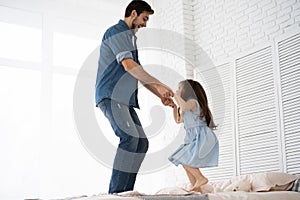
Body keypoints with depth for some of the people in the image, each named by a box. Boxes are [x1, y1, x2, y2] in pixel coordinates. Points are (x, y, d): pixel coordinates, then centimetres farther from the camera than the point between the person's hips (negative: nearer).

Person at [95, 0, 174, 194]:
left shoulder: (130, 38, 25)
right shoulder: (116, 32, -4)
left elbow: (139, 73, 26)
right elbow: (128, 65, -18)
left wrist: (160, 94, 17)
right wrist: (160, 84, -15)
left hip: (124, 99, 10)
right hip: (110, 96, -10)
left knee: (141, 142, 0)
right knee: (130, 137, -24)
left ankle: (125, 192, -1)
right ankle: (117, 192, -21)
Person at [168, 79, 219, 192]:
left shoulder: (193, 101, -5)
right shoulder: (187, 109, 25)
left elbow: (184, 106, -28)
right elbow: (178, 120, 34)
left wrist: (176, 96, -10)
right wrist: (174, 106, 23)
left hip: (201, 137, -10)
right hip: (193, 138, 10)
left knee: (183, 159, -17)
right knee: (186, 163, 7)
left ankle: (201, 178, -14)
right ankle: (196, 188, 7)